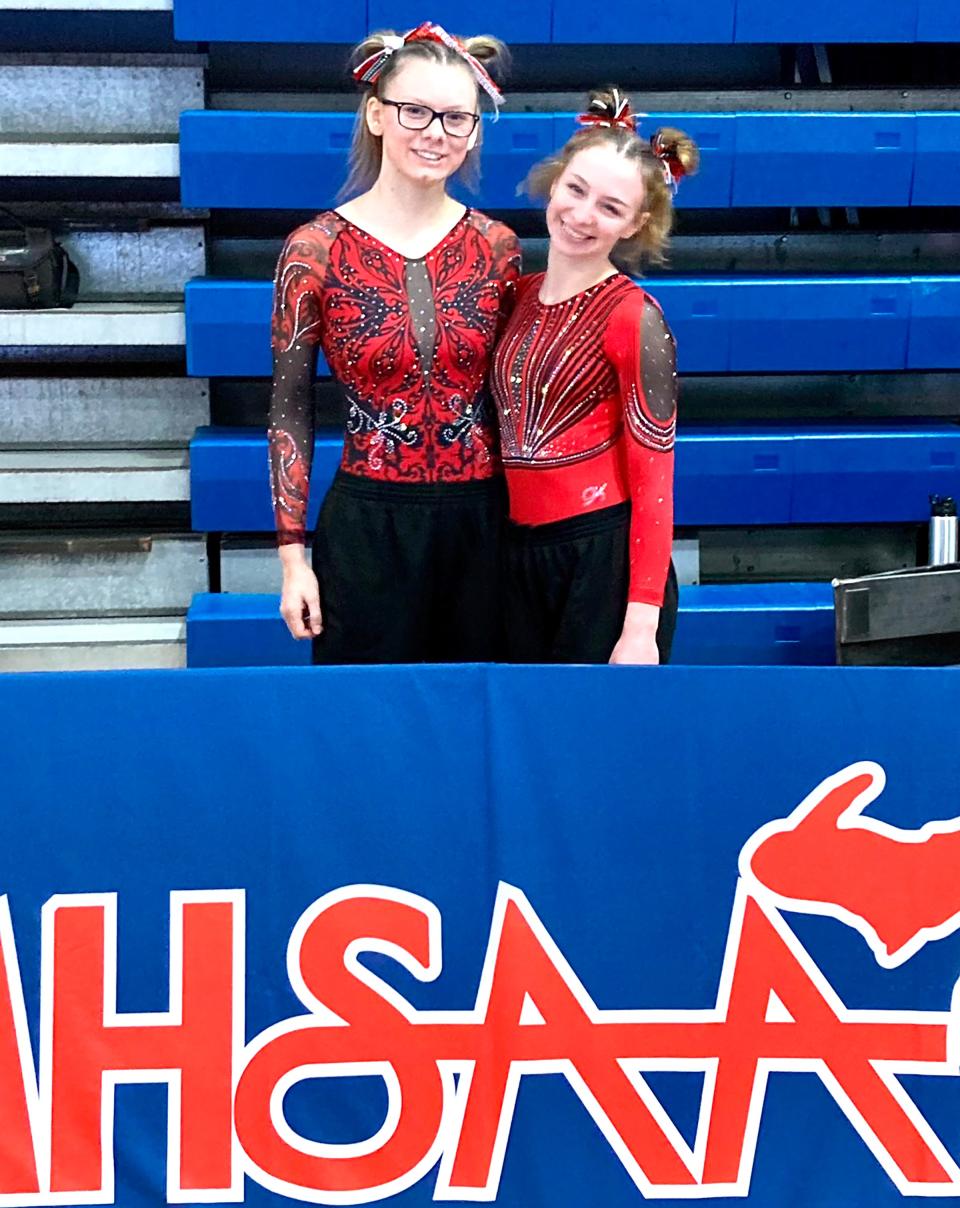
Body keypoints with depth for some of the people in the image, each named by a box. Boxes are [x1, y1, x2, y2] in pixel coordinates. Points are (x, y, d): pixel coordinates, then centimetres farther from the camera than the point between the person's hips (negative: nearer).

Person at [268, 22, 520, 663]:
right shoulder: (315, 250, -6)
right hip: (367, 527, -2)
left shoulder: (497, 247, 1)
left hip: (482, 521, 3)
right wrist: (293, 556, -4)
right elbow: (290, 409, -2)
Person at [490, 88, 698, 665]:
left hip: (605, 558, -6)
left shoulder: (633, 316, -11)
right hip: (520, 554, 6)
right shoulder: (521, 295, 7)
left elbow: (653, 480, -13)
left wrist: (642, 625, -18)